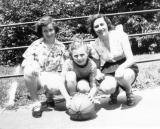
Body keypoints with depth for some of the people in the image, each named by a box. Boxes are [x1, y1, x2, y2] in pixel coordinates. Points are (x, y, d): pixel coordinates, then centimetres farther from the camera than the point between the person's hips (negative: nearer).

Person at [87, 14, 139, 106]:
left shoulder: (120, 35, -15)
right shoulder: (94, 45, -7)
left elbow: (131, 59, -18)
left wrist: (121, 67, -39)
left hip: (127, 68, -1)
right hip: (109, 73, 2)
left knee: (120, 76, -38)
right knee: (107, 88, -33)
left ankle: (129, 91, -3)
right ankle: (115, 91, 7)